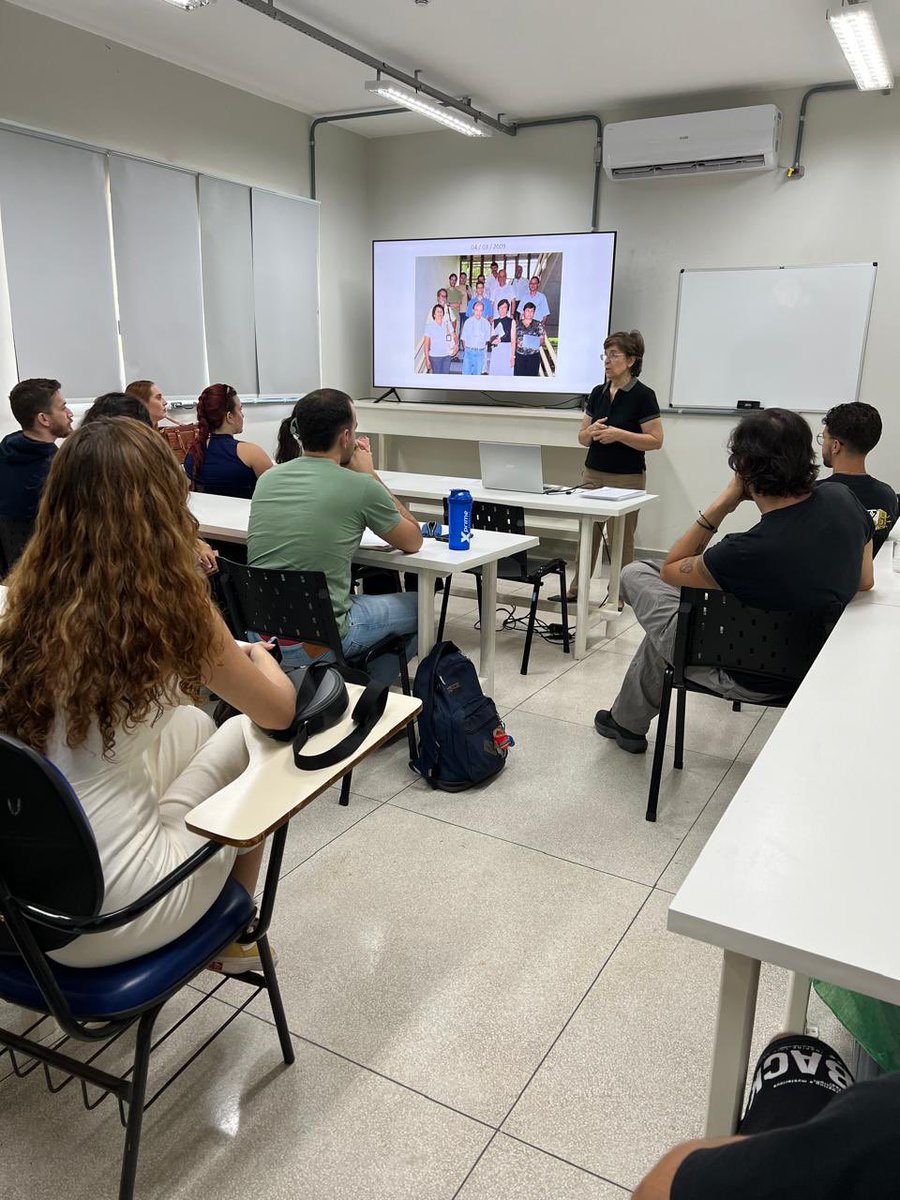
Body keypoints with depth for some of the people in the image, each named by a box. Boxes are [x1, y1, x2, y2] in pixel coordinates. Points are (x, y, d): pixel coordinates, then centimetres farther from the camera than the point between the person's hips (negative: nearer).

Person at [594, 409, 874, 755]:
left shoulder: (748, 551, -38)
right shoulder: (843, 500, -17)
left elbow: (669, 570, -16)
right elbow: (864, 582, 3)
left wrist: (720, 506, -22)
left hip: (752, 680, -7)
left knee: (634, 574, 8)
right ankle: (628, 723, 51)